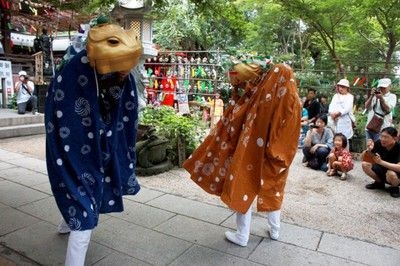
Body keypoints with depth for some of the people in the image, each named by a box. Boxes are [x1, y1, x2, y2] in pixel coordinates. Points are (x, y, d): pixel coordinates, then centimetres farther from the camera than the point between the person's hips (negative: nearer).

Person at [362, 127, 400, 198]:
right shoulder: (379, 143, -16)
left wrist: (381, 162, -44)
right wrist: (369, 150, -29)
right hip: (383, 170, 5)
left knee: (391, 174, -37)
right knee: (365, 164, -14)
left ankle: (394, 187, -1)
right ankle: (379, 183, 9)